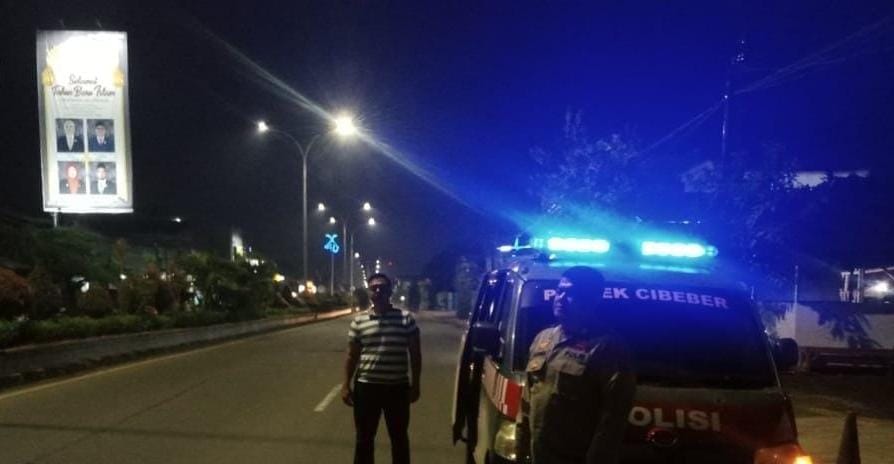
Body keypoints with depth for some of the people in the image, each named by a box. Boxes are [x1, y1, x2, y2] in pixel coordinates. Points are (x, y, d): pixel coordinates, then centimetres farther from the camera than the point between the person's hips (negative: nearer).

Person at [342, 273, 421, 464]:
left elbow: (415, 354, 2)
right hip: (366, 386, 1)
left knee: (399, 437, 12)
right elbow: (352, 355, 7)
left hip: (397, 387, -1)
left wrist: (415, 384, -1)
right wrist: (346, 385, 3)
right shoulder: (359, 320, 2)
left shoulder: (406, 319, -1)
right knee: (364, 438, 10)